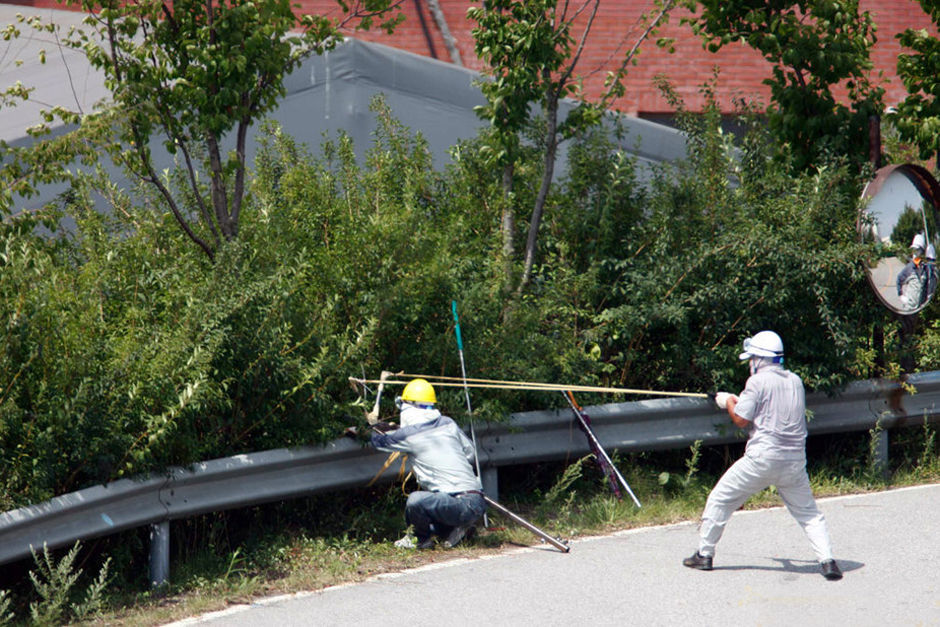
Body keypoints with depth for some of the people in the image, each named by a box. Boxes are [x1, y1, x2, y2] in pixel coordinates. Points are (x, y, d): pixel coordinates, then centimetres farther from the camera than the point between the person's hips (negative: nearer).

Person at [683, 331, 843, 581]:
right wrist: (741, 401, 24)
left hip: (762, 457, -5)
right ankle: (827, 559, -7)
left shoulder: (758, 381, -6)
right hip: (794, 461, 5)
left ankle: (704, 554, 14)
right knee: (809, 513, 11)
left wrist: (729, 402, 12)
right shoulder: (795, 381, 12)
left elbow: (741, 420, -7)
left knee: (719, 500, 9)